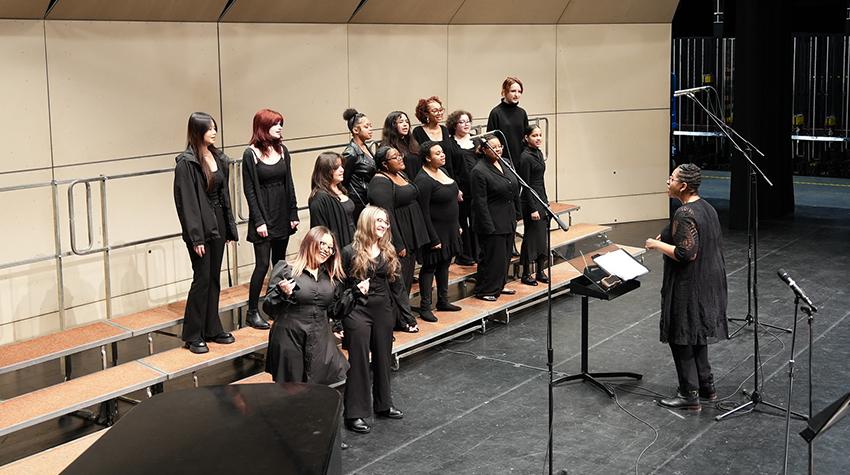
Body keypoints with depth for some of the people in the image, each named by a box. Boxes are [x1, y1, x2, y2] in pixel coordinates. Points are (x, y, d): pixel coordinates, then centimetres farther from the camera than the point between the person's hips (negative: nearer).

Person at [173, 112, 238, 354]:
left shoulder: (218, 157, 9)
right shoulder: (186, 163, -13)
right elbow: (186, 202, -15)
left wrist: (230, 227, 11)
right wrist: (196, 237, -18)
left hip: (218, 225, 7)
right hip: (200, 227, -7)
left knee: (214, 279, 12)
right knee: (202, 279, -3)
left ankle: (212, 329, 22)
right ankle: (193, 336, 7)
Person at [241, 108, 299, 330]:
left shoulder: (282, 150, 6)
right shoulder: (251, 154, -9)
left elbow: (289, 184, 10)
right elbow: (249, 190, -9)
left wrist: (293, 213, 6)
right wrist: (258, 221, -13)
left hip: (282, 215, 5)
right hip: (263, 215, -5)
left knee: (280, 262, 12)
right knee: (262, 264, -6)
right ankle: (252, 312, 3)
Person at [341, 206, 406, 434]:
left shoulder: (388, 253, 6)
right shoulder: (350, 252, -9)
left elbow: (396, 284, 12)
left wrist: (391, 305, 6)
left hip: (383, 312, 5)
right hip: (358, 312, -5)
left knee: (383, 358, 16)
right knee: (359, 361, -2)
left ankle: (383, 404, 31)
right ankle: (355, 413, 4)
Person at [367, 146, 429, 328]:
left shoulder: (401, 174, 13)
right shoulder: (380, 183, -17)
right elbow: (386, 215, -21)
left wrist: (419, 236, 18)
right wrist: (398, 245, -21)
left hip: (412, 237, 10)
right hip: (398, 238, -10)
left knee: (407, 279, 15)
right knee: (399, 279, -2)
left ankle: (403, 316, 24)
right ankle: (404, 319, 6)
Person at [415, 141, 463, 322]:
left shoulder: (443, 172, 7)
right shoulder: (423, 181, -21)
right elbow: (424, 212, -21)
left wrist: (457, 226, 17)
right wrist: (433, 239, -20)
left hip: (450, 229, 9)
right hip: (436, 231, -9)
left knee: (444, 264, 17)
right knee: (430, 267, 0)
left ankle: (443, 301, 30)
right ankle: (424, 307, 8)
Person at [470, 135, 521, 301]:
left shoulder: (505, 164, 8)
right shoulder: (479, 171, -17)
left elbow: (514, 192, 17)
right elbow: (480, 202, -18)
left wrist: (516, 214, 15)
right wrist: (488, 226, -20)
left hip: (508, 221, 8)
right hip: (493, 223, -8)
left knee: (505, 255, 16)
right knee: (492, 257, -1)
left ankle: (499, 286, 31)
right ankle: (485, 291, 11)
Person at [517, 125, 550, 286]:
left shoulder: (539, 153, 10)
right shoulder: (526, 157, -16)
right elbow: (525, 185, -17)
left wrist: (545, 201, 17)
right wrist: (533, 209, -19)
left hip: (541, 199, 8)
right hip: (530, 201, -8)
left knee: (542, 236, 11)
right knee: (531, 236, -1)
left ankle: (541, 271, 20)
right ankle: (526, 274, 8)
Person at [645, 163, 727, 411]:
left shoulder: (685, 214, -23)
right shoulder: (707, 207, 7)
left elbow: (686, 253, -27)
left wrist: (658, 245, -14)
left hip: (688, 287, -10)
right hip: (707, 283, 10)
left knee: (681, 337, 2)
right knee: (696, 335, 20)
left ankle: (689, 395, 8)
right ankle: (706, 386, 29)